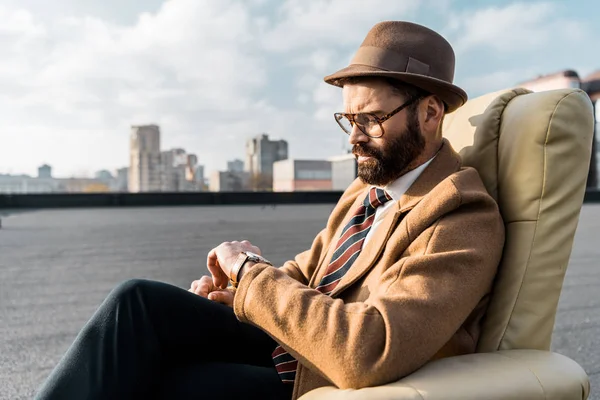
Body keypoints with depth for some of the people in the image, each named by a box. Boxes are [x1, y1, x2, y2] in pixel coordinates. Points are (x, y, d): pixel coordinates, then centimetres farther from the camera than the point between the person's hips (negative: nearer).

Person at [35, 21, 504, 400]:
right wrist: (236, 288, -6)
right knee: (139, 300, -12)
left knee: (139, 306, -18)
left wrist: (253, 274, -20)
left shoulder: (465, 222, -19)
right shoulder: (367, 188, 7)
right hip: (293, 346, 7)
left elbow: (366, 354, -31)